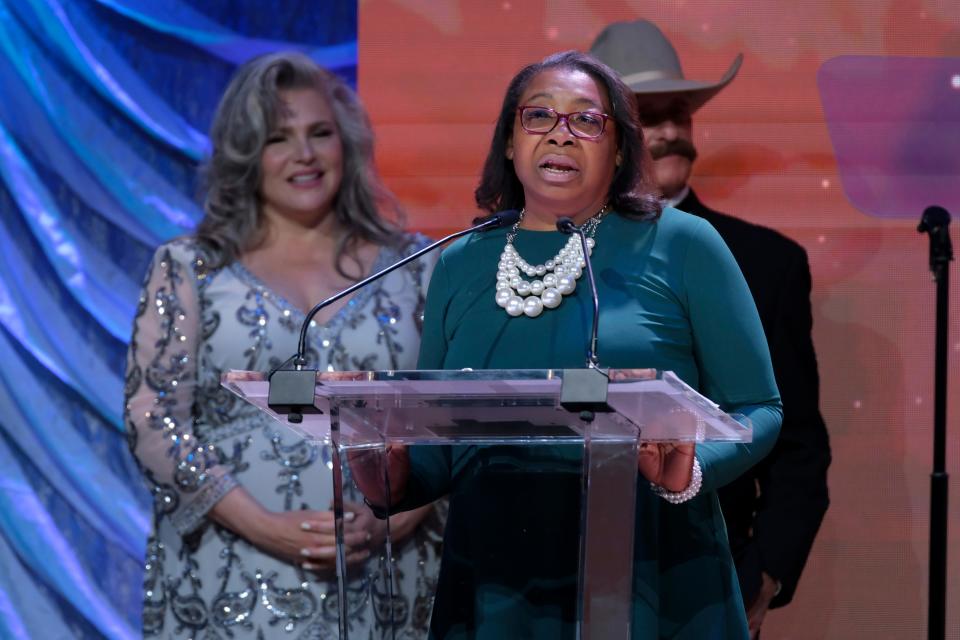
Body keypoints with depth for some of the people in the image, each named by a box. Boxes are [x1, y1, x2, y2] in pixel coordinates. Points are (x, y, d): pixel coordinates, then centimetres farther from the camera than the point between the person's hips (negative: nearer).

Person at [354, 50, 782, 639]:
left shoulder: (682, 246, -1)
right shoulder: (460, 266, 10)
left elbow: (757, 408, -1)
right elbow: (438, 448, 15)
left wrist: (689, 471, -20)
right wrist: (391, 477, -7)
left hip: (650, 589, -3)